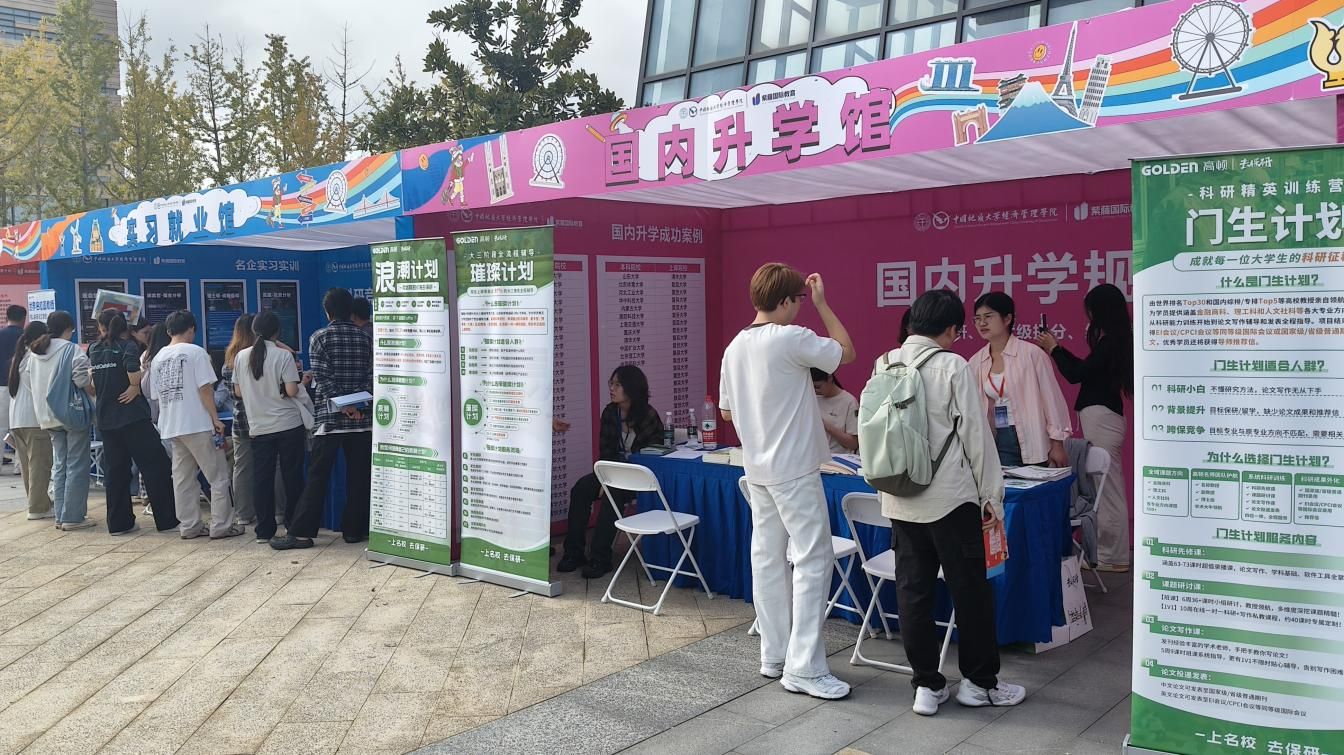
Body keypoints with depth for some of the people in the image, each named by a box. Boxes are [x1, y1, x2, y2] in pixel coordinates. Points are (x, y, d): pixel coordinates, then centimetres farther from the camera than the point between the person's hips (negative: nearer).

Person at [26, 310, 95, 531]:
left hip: (49, 417, 7)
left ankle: (61, 516, 15)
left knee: (59, 466, 13)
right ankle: (72, 516, -2)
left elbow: (32, 382, 16)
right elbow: (83, 380, -21)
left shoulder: (35, 353, 11)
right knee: (76, 466, -2)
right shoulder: (72, 350, -12)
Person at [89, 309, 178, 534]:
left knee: (115, 470, 11)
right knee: (156, 467, -1)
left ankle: (118, 522, 13)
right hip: (132, 417, -6)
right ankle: (166, 519, -1)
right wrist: (135, 387, -11)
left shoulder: (94, 350, 9)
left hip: (105, 418, 6)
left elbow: (92, 385, 13)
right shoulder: (128, 346, -7)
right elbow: (133, 370, -26)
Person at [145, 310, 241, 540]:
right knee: (218, 475, 1)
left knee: (182, 478, 11)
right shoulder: (196, 352, -7)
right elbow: (205, 389, -13)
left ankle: (189, 526, 13)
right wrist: (215, 418, -9)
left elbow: (156, 395, 15)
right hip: (198, 424, -6)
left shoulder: (158, 358, 11)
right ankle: (220, 525, 0)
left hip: (171, 426, 6)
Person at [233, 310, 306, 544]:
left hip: (258, 427, 3)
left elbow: (238, 391, 9)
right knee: (292, 477, 6)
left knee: (262, 479, 7)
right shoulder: (283, 356, -10)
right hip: (288, 425, -3)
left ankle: (264, 531, 8)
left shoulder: (241, 356, 3)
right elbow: (292, 391, -14)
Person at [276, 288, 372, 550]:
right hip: (362, 418, 2)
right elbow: (371, 376, 1)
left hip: (329, 417, -2)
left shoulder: (319, 338, -2)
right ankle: (354, 529, 11)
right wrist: (360, 404, -1)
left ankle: (300, 532, 0)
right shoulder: (365, 338, 7)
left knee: (317, 476, 0)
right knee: (359, 475, 7)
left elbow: (323, 377, -11)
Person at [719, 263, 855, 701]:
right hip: (794, 468, -8)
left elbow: (726, 411, 13)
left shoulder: (735, 347, 7)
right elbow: (847, 352, -4)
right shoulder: (791, 339, -16)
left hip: (757, 468, 8)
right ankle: (804, 668, -3)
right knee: (813, 560, -3)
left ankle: (773, 656, 20)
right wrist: (822, 302, 1)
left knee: (767, 558, 12)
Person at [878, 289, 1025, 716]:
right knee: (970, 590, 9)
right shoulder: (953, 366, -11)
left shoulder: (884, 365, 3)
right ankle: (979, 682, 20)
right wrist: (991, 493, -1)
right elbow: (976, 434, -9)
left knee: (913, 591, 9)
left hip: (899, 499, 5)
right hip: (950, 497, -5)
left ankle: (926, 686, 15)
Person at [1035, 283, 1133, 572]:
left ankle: (1113, 557, 5)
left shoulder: (1110, 342, -17)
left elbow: (1075, 374, -13)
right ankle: (1109, 551, 20)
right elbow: (1085, 368, 22)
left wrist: (1053, 349, -1)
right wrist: (1058, 347, 21)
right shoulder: (1114, 340, 12)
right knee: (1106, 488, 13)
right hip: (1102, 415, 10)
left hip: (1101, 417, -10)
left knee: (1107, 487, -2)